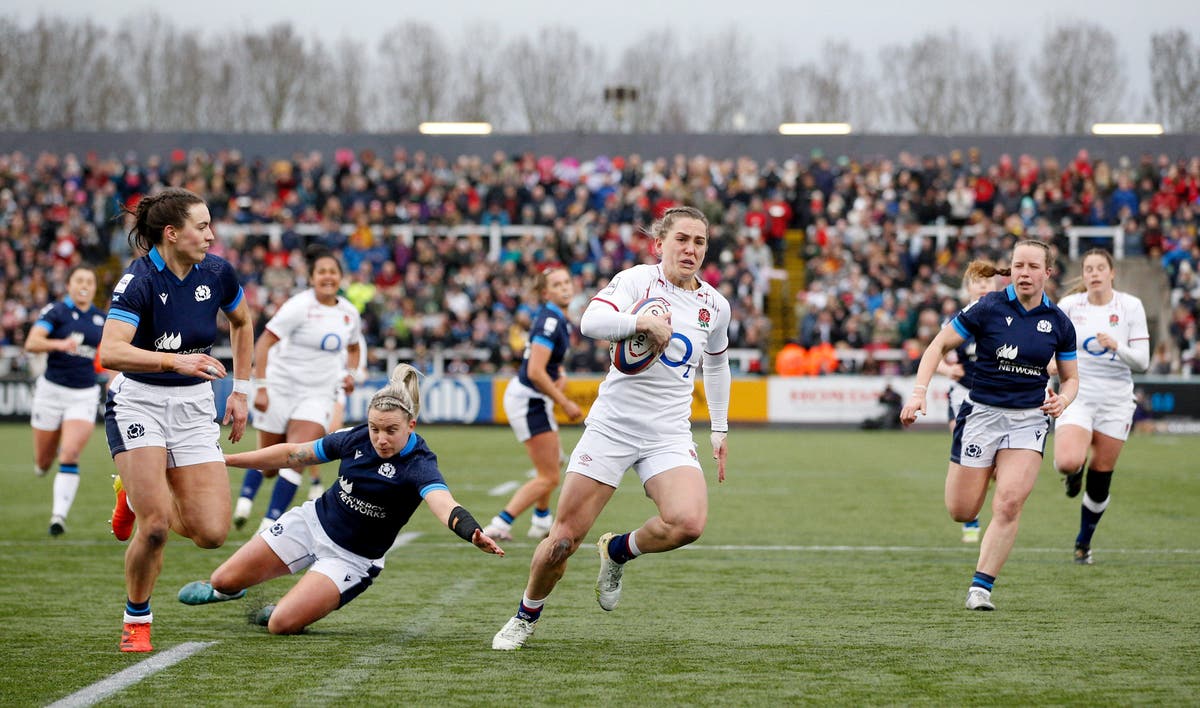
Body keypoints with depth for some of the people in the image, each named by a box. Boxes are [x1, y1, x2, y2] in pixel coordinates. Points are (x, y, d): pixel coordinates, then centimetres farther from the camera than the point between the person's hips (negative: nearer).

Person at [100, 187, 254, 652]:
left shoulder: (217, 273, -3)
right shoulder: (139, 281, -18)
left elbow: (242, 323, 19)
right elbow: (110, 353, -32)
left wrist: (240, 390, 15)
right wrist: (174, 360, -44)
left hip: (194, 405, 5)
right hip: (139, 402, -4)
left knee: (212, 533, -6)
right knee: (155, 526, -18)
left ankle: (140, 498, 24)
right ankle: (136, 621, 7)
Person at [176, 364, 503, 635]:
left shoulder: (418, 465, -27)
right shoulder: (357, 438, -11)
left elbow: (442, 504, -47)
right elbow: (293, 453, 2)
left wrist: (472, 533, -69)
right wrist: (227, 460, 5)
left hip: (352, 559, -4)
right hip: (313, 522, 4)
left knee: (281, 625, -19)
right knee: (225, 581, 4)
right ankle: (221, 589, 42)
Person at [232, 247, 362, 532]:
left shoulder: (349, 313, 3)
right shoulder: (300, 306, -14)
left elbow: (353, 348, 24)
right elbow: (263, 343, -16)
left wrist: (350, 373, 4)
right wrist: (260, 387, -23)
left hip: (318, 394, 3)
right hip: (281, 388, -3)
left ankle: (269, 523, -11)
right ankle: (244, 499, 39)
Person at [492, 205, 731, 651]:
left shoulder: (715, 305, 8)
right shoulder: (637, 280, -5)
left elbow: (716, 364, 27)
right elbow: (590, 321, -22)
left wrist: (720, 430, 27)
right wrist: (643, 321, -36)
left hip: (669, 435, 3)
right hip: (612, 425, -3)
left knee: (687, 522, -25)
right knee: (564, 537, -4)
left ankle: (618, 552, 7)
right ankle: (527, 616, 25)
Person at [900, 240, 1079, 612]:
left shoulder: (1058, 322, 1)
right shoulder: (988, 308, -8)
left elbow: (1071, 378, 13)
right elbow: (938, 346, -2)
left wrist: (1062, 400, -10)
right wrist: (918, 392, -14)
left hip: (1029, 418, 1)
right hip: (982, 412, -1)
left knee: (1009, 505, -15)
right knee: (961, 511, 2)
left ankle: (980, 587, -4)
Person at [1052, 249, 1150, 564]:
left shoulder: (1131, 306, -4)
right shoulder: (1070, 305, -3)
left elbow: (1142, 361, -7)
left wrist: (1117, 347, -24)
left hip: (1115, 401, 1)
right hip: (1078, 396, 0)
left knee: (1100, 483, 3)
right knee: (1067, 463, -25)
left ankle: (1084, 542, 25)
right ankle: (1075, 472, 14)